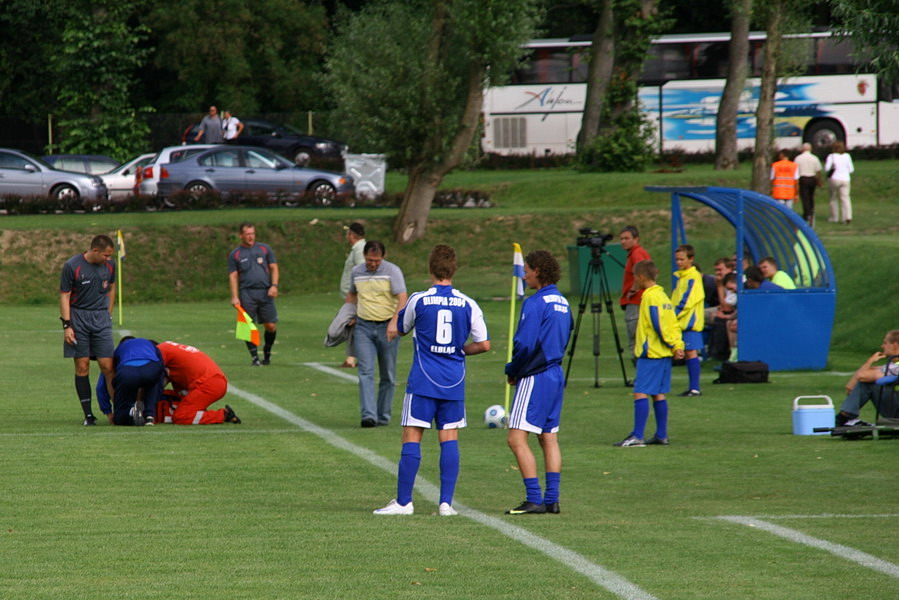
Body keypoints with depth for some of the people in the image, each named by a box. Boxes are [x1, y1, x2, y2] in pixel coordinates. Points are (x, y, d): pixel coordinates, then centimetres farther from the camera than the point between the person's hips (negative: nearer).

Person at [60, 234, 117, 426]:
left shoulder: (109, 266, 4)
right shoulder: (72, 266, -9)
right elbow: (64, 296, -5)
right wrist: (67, 325, -11)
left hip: (101, 318, 3)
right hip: (78, 318, -3)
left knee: (107, 366, -6)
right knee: (82, 367, -2)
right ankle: (88, 414, 3)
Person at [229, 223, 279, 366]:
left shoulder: (264, 249, 12)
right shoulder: (235, 255, 8)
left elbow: (274, 268, 12)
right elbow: (233, 276, 6)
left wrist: (274, 285, -4)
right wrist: (234, 297, -5)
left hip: (265, 292, 1)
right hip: (247, 293, -1)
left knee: (271, 326, -3)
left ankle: (267, 353, 19)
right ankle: (254, 357, -1)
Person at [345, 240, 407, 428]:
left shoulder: (392, 271, -6)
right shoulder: (356, 272, 8)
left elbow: (402, 298, -16)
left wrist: (394, 323, -28)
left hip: (387, 328, -2)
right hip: (363, 327, 2)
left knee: (388, 375, 4)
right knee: (366, 372, -11)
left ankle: (383, 416, 15)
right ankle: (369, 415, -19)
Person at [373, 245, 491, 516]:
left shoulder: (418, 300, -6)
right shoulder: (468, 305, 0)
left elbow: (401, 329, 11)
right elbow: (484, 344, 1)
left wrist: (402, 303, 29)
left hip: (423, 382, -2)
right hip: (454, 382, 2)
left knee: (411, 438, 1)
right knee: (449, 440, 6)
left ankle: (403, 501, 1)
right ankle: (446, 502, 2)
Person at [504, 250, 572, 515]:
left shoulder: (535, 303, -15)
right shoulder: (562, 302, 12)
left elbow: (525, 344, -21)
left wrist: (512, 370, -3)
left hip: (535, 378, -9)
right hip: (556, 374, 9)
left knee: (517, 439, -8)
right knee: (549, 439, 12)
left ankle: (534, 500, -13)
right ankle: (552, 500, 11)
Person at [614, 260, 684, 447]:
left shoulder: (650, 297, -13)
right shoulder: (662, 295, 15)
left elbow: (659, 326, -19)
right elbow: (673, 324, 14)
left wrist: (673, 345, -10)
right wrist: (677, 345, 7)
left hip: (650, 354, -10)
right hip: (664, 354, 10)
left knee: (640, 393, -11)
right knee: (658, 394, 12)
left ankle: (637, 437, -16)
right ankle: (661, 435, 13)